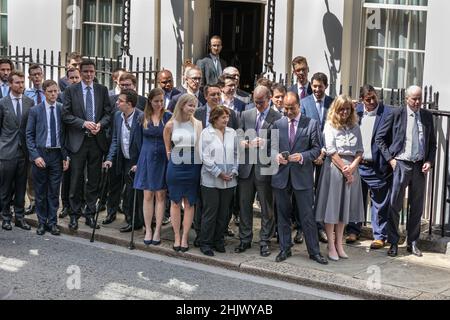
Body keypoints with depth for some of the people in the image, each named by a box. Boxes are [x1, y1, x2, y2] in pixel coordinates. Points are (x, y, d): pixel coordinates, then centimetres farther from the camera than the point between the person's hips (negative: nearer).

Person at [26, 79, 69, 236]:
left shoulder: (63, 110, 2)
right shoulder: (35, 110, -1)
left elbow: (66, 134, 6)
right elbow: (29, 135, 0)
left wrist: (66, 156, 1)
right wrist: (35, 156, -9)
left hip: (57, 155, 1)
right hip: (40, 154, -1)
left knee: (54, 191, 6)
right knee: (40, 191, 6)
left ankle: (52, 222, 14)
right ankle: (42, 222, 16)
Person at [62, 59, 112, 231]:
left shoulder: (102, 90, 8)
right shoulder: (71, 90, 1)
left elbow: (108, 113, 7)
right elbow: (66, 115, -4)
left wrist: (100, 124, -12)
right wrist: (84, 123, -16)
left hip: (97, 140, 2)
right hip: (78, 140, -2)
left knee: (94, 181, 7)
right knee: (76, 180, 2)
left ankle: (90, 214, 17)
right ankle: (74, 215, 12)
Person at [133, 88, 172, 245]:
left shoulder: (168, 117, -1)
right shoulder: (144, 118, 5)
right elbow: (140, 140, 12)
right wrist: (142, 158, 10)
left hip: (163, 159, -2)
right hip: (146, 159, 2)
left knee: (160, 195, 1)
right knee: (148, 195, 2)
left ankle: (157, 230, 6)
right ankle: (148, 230, 7)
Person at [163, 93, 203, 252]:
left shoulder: (198, 124, -1)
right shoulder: (171, 125, -2)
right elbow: (167, 148, 9)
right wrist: (173, 161, 6)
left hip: (193, 168, 0)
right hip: (175, 167, 0)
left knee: (189, 203, 4)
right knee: (175, 202, 4)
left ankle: (185, 237, 9)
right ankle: (177, 237, 12)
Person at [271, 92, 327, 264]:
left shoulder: (312, 124, -1)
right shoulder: (277, 124, 8)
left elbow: (316, 148, -1)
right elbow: (272, 145, 12)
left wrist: (302, 156, -18)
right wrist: (276, 155, -10)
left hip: (302, 175, -3)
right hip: (281, 175, 3)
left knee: (307, 216, 0)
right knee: (283, 215, 11)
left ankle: (314, 251, 8)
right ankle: (284, 249, 22)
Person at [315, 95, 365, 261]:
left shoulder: (355, 127, 12)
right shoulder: (330, 125, 0)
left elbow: (360, 151, 8)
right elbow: (331, 151, -7)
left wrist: (352, 167, -9)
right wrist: (344, 170, -11)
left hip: (351, 168, 4)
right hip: (334, 167, -4)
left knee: (345, 206, 8)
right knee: (331, 206, -2)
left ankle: (339, 244, 16)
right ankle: (331, 246, 3)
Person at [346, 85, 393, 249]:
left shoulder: (388, 113, -6)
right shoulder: (355, 111, 7)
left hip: (377, 166, -4)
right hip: (357, 164, 4)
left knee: (379, 203, 3)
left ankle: (379, 236, 13)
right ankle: (353, 230, 26)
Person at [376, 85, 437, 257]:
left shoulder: (427, 116, 7)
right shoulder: (397, 114, -3)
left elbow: (432, 142, 14)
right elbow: (380, 138, 0)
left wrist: (430, 161, 0)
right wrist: (390, 158, -5)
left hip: (420, 166, 3)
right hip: (401, 164, -3)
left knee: (417, 206, 9)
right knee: (395, 205, -1)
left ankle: (412, 243, 20)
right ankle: (393, 243, 8)